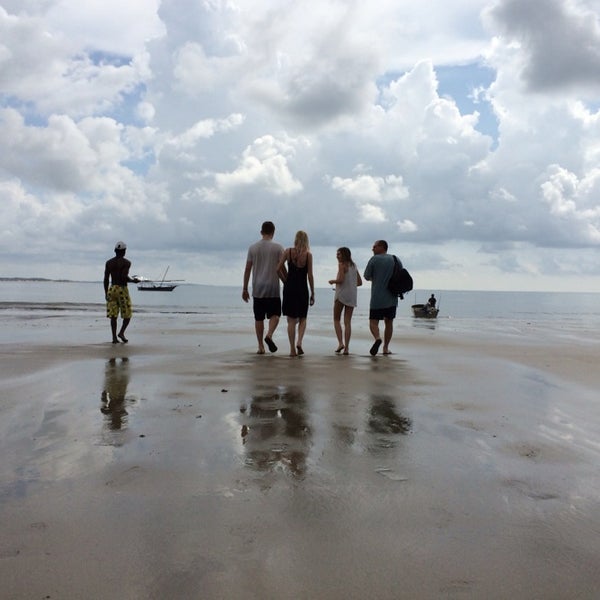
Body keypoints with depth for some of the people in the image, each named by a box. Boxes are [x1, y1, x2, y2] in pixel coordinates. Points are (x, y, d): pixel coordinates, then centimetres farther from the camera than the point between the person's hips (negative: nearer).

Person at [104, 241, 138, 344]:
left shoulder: (108, 262, 8)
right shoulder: (126, 262, -7)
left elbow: (106, 279, 6)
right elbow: (124, 277, -19)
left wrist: (106, 292, 12)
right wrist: (133, 280, 0)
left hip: (112, 289, 5)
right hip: (122, 289, -5)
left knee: (113, 315, 5)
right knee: (127, 314, 8)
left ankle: (114, 337, 3)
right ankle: (121, 332, -8)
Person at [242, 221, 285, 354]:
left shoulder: (252, 248, 5)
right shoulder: (278, 248, -2)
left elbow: (247, 269, 4)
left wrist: (245, 289, 9)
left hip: (257, 289, 2)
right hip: (273, 288, -2)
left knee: (259, 318, 8)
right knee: (275, 315, 7)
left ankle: (261, 346, 10)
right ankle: (269, 335, -18)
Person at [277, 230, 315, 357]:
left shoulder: (288, 251, -1)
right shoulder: (308, 255, -5)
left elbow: (278, 269, -6)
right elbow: (310, 276, -5)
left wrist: (285, 281, 8)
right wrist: (313, 294, 2)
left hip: (289, 288, 1)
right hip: (302, 289, -1)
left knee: (291, 320, 7)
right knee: (302, 319, 15)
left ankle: (292, 349, 5)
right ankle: (299, 342, -6)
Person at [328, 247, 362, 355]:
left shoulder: (342, 264, -6)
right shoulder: (353, 266, 14)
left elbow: (340, 279, -18)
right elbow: (360, 282, 15)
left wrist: (332, 281, -1)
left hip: (341, 294, -6)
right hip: (352, 296, 6)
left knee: (336, 320, 8)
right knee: (347, 322, 5)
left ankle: (340, 343, -7)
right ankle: (346, 348, 0)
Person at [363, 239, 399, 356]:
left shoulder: (374, 259, -4)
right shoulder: (396, 260, 8)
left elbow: (367, 277, 0)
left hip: (377, 299, -4)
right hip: (392, 298, 4)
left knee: (373, 322, 2)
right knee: (389, 322, 15)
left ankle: (377, 338, -26)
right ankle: (386, 347, 17)